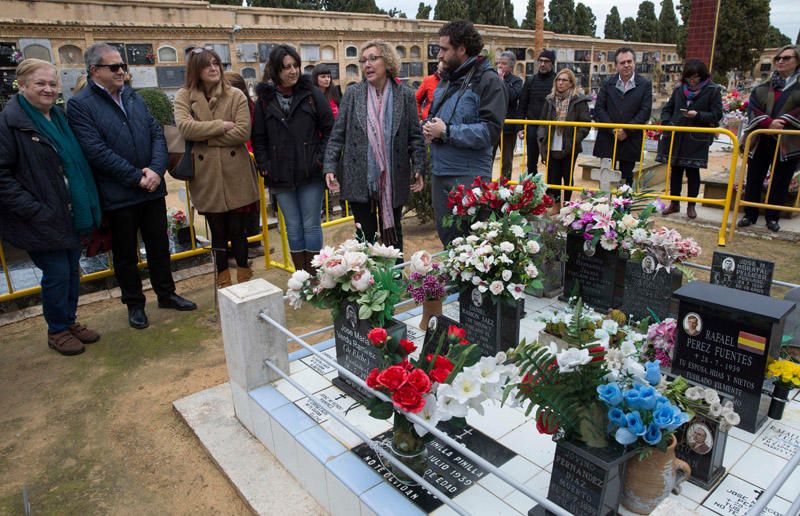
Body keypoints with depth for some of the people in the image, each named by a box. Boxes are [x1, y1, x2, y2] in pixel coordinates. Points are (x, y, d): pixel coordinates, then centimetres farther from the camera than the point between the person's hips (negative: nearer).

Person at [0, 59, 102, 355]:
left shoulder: (59, 117, 11)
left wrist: (86, 205, 8)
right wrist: (34, 209, -20)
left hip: (70, 213, 7)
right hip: (42, 219, -7)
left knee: (72, 270, 14)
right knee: (57, 273, 0)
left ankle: (70, 321, 32)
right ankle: (57, 331, 20)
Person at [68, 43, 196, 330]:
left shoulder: (133, 97, 10)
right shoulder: (80, 105, -7)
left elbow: (157, 134, 4)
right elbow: (97, 151, -16)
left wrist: (156, 169, -12)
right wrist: (137, 177, -17)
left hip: (152, 189, 5)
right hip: (118, 195, -5)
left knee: (159, 245, 15)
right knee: (126, 253, 10)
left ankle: (166, 294, 31)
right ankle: (134, 304, 25)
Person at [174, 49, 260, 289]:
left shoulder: (236, 95, 0)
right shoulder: (184, 96, 2)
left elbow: (243, 131, -12)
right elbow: (185, 127, -14)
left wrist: (204, 136, -11)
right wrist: (221, 126, -13)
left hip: (235, 172, 0)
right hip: (206, 174, 1)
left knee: (238, 230, 8)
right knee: (218, 232, 12)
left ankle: (244, 278, 25)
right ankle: (223, 280, 27)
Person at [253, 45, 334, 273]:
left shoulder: (311, 94, -1)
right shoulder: (265, 99, 4)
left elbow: (329, 129, 1)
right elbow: (258, 138, 8)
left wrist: (320, 158, -7)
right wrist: (264, 166, -1)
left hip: (311, 174, -2)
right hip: (280, 176, 2)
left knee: (311, 226, 4)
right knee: (293, 228, 10)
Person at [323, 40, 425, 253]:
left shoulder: (405, 95, 2)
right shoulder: (352, 94, 3)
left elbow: (415, 137, 2)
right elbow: (337, 135, 3)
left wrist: (418, 168, -9)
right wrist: (330, 167, -6)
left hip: (393, 180, 0)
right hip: (359, 179, 0)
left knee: (392, 234, 12)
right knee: (365, 235, 9)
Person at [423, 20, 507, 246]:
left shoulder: (488, 81, -10)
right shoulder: (447, 78, 15)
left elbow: (490, 131, -18)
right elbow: (432, 115, 23)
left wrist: (446, 132, -19)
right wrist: (428, 128, -1)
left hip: (469, 176, -8)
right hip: (440, 171, 8)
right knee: (445, 234, 19)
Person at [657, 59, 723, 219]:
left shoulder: (713, 90, -2)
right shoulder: (679, 89, 8)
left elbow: (716, 115, -6)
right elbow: (667, 109, 15)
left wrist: (697, 115, -21)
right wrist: (667, 123, -4)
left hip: (697, 140, -3)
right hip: (676, 137, 3)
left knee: (692, 172, 4)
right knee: (675, 170, 10)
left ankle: (691, 205, 16)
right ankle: (674, 203, 22)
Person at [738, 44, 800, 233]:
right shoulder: (762, 88, 9)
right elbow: (753, 110, -2)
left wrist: (782, 123, -19)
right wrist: (769, 122, -18)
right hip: (761, 141, 2)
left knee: (780, 182, 5)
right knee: (754, 179, 5)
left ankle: (772, 218, 15)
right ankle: (750, 215, 15)